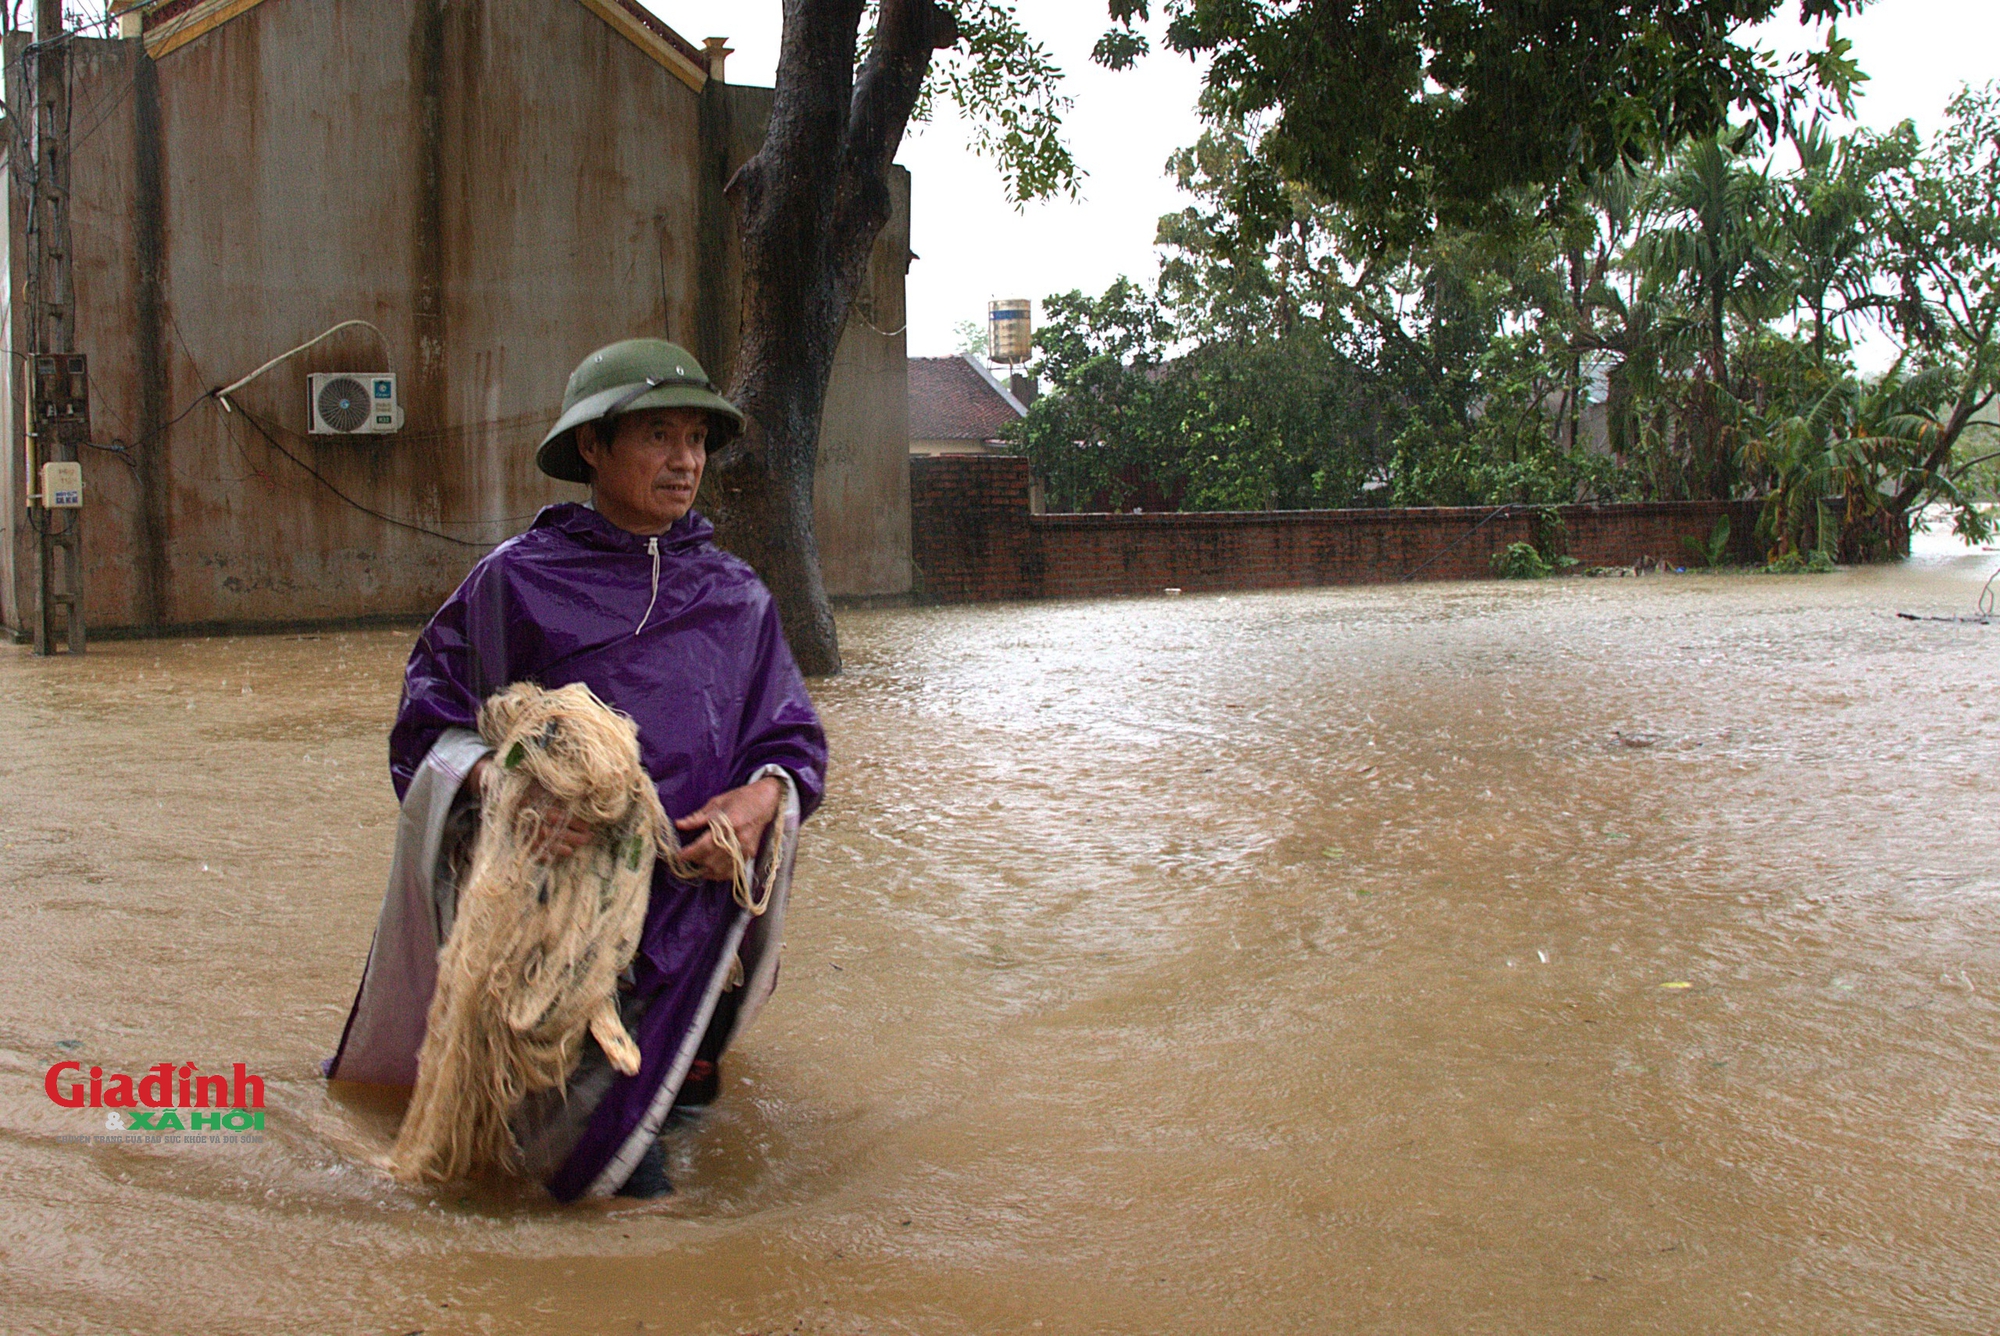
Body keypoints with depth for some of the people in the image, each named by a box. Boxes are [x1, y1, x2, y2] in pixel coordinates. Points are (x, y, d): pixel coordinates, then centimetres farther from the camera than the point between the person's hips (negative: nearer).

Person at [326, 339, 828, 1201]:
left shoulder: (735, 598, 11)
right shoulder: (514, 583, 3)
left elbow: (793, 741, 12)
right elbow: (429, 728, 2)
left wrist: (764, 796, -10)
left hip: (688, 896, 3)